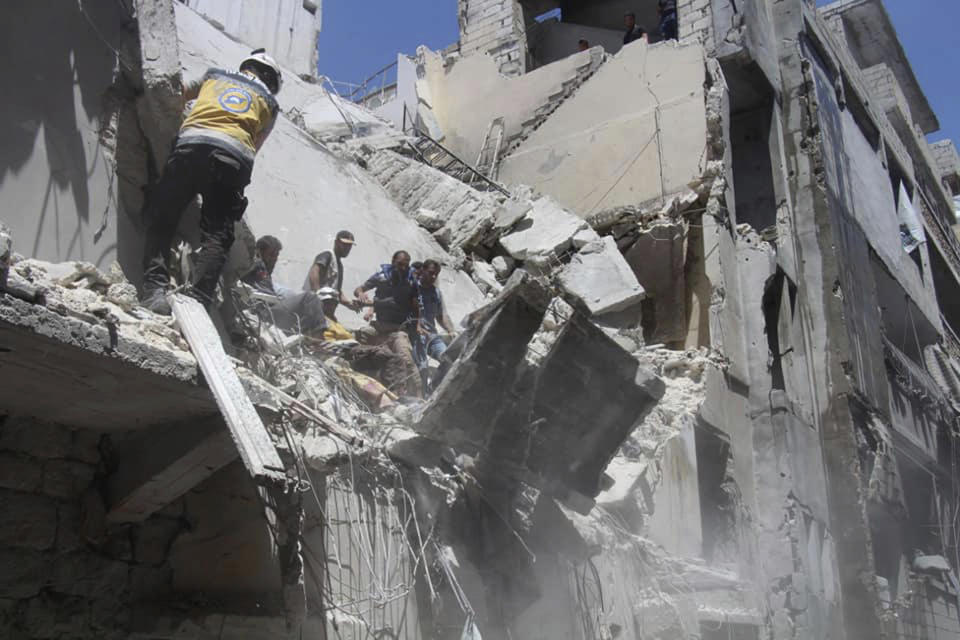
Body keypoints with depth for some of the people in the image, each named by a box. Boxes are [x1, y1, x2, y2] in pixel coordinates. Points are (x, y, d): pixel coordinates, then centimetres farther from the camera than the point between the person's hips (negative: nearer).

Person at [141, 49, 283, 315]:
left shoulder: (214, 75, 31)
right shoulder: (269, 102, 27)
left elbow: (178, 95, 43)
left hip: (191, 145, 1)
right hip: (235, 157, 0)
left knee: (161, 220, 5)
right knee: (216, 235, 0)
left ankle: (155, 288, -12)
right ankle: (199, 300, -15)